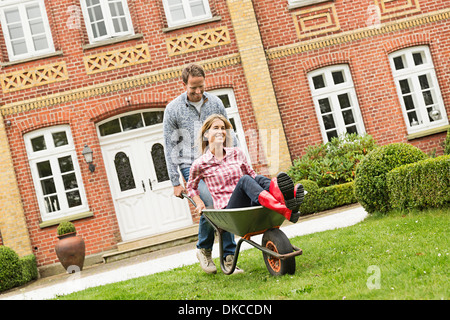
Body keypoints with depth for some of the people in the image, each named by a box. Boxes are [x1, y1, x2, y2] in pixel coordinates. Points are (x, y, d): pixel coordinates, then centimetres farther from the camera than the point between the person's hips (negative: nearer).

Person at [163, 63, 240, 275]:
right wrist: (175, 182, -4)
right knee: (211, 203, -23)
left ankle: (229, 257, 7)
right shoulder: (173, 109, -3)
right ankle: (204, 249, 2)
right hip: (192, 166, -4)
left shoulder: (215, 102, 6)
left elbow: (228, 134, 14)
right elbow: (170, 147, -2)